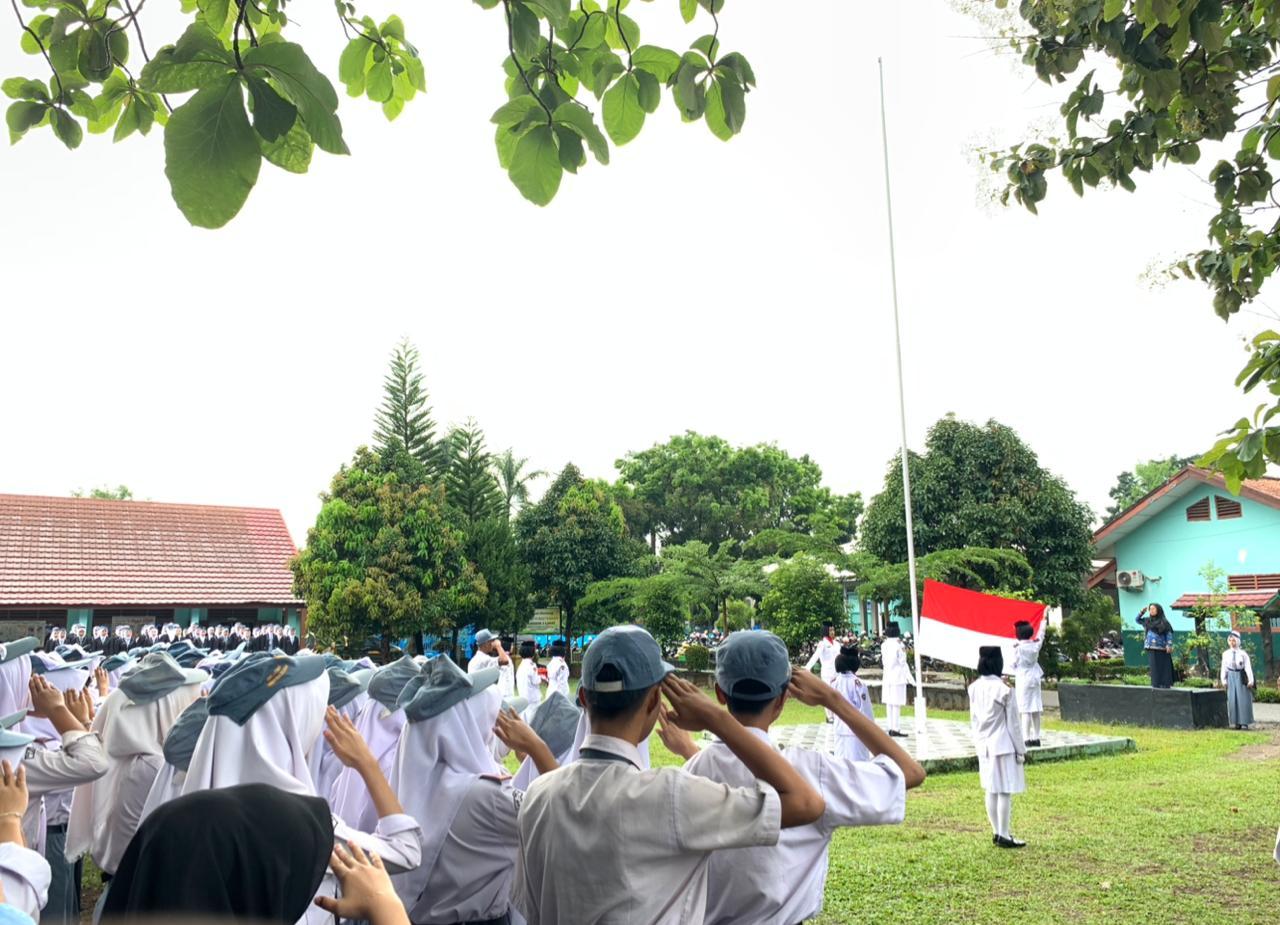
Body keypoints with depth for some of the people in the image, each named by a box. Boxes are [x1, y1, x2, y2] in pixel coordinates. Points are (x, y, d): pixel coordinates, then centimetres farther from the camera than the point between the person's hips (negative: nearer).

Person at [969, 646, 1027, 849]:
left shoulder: (974, 688, 1)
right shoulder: (1004, 689, -16)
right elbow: (1013, 723, -10)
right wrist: (1021, 750, -1)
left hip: (984, 746, 6)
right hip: (1003, 746, -6)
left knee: (991, 790, 14)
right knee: (1005, 792, 1)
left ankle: (997, 832, 22)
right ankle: (1004, 835, 6)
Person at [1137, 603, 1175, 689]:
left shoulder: (1163, 621, -2)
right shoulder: (1148, 620, 12)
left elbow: (1169, 634, -4)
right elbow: (1138, 620, 25)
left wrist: (1169, 645, -15)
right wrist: (1142, 612, 8)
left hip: (1161, 647, -4)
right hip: (1151, 648, 4)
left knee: (1164, 666, -2)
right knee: (1154, 666, 4)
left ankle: (1166, 684, 2)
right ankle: (1156, 684, 6)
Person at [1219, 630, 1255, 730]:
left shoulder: (1243, 653, -2)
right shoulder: (1226, 654, 7)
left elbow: (1248, 667, -7)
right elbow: (1224, 668, 7)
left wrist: (1251, 680, -16)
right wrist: (1223, 679, -1)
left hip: (1241, 677, -3)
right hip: (1231, 677, 3)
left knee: (1243, 699, -3)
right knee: (1232, 699, 1)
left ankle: (1244, 722, 3)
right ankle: (1235, 722, 7)